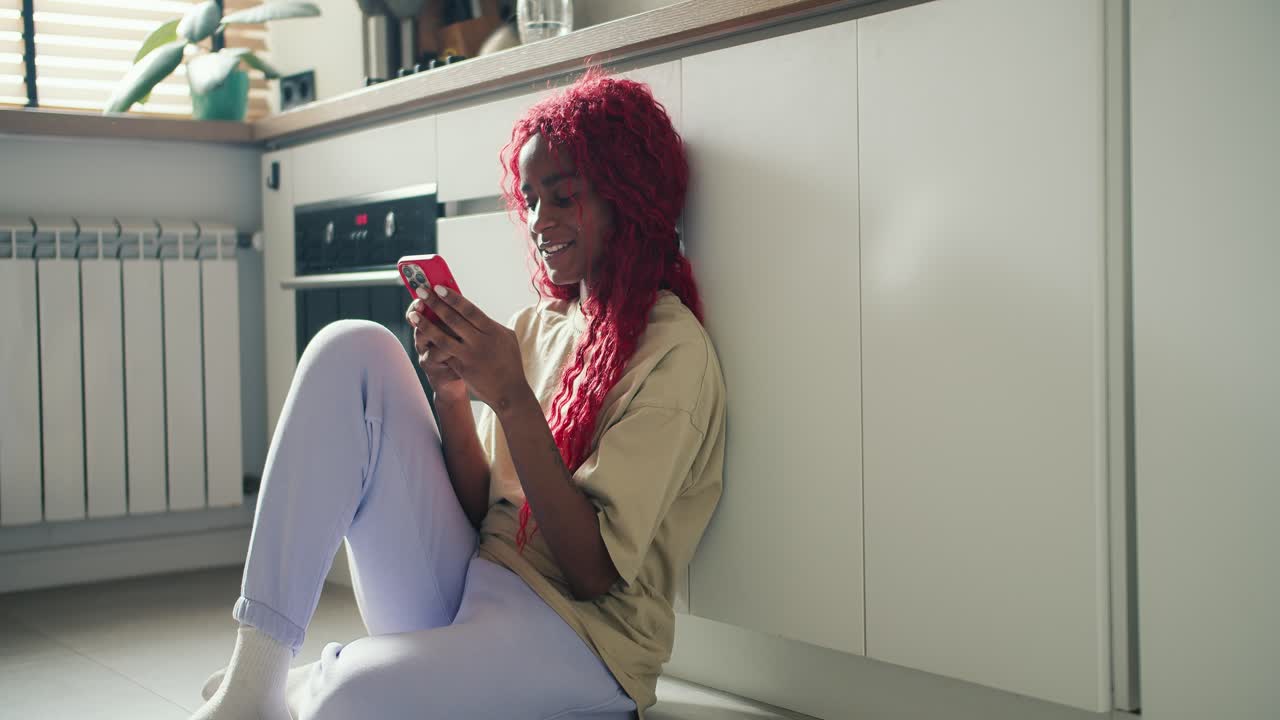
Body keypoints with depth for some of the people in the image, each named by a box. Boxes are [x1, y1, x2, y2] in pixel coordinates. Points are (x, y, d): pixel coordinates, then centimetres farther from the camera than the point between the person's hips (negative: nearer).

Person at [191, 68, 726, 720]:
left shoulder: (672, 347, -8)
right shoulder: (533, 326, 13)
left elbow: (594, 571, -14)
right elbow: (481, 513, 8)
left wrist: (513, 400, -20)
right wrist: (451, 396, -8)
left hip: (577, 632, -7)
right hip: (468, 586, 7)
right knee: (352, 348, -10)